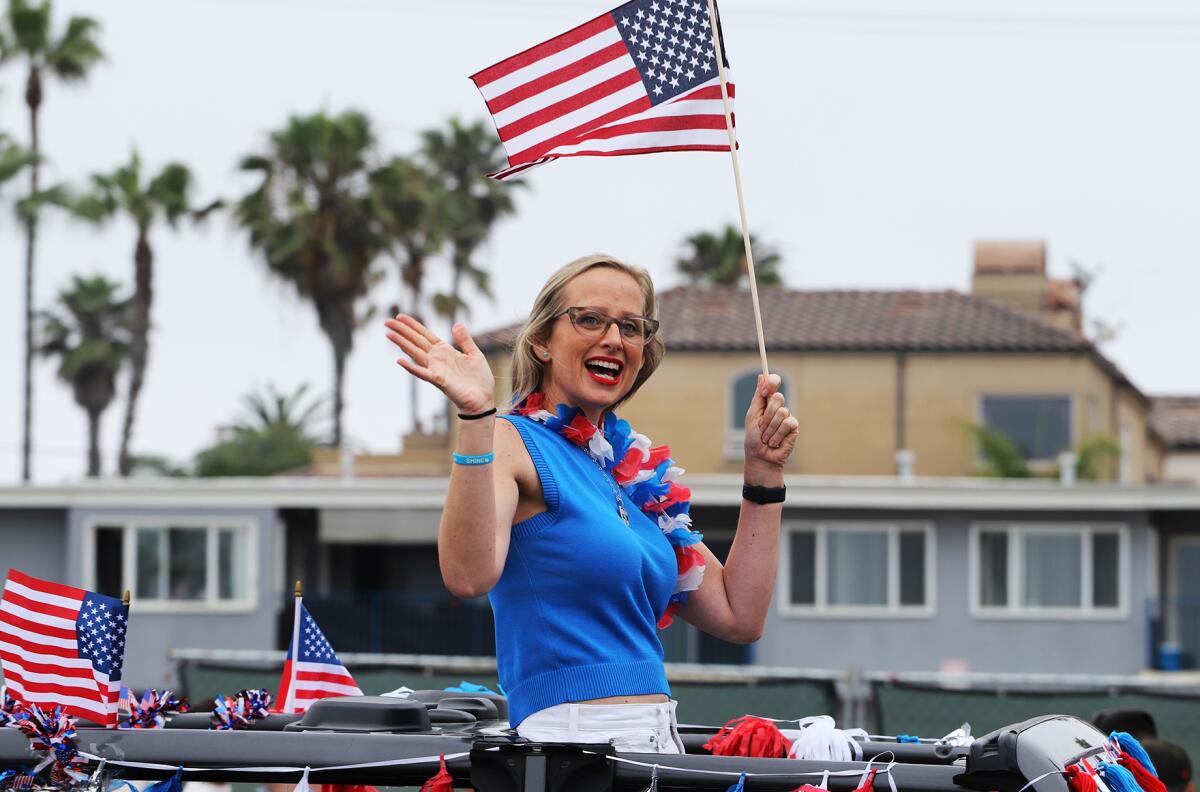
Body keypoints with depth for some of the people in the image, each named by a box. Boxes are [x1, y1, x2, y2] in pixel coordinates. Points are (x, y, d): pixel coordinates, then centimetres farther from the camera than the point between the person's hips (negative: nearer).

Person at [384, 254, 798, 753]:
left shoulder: (634, 474, 15)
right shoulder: (511, 443, -5)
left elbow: (739, 617, 14)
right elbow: (468, 576, -25)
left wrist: (764, 471, 12)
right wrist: (476, 416, -32)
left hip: (657, 746, 6)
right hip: (569, 745, -6)